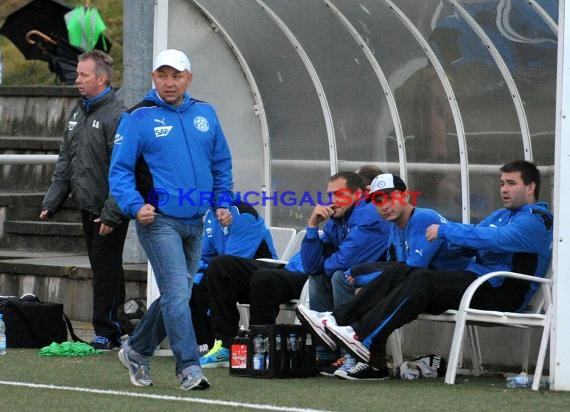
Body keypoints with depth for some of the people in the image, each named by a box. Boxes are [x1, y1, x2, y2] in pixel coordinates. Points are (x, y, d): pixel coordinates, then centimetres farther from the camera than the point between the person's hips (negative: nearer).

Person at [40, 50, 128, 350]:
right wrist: (52, 202, 11)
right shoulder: (78, 113, 14)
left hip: (109, 211, -8)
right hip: (87, 209, 8)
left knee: (106, 270, -4)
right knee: (101, 269, 12)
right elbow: (65, 163, 18)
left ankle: (106, 332, 2)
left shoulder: (116, 116, -14)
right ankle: (113, 329, 18)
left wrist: (111, 214, -22)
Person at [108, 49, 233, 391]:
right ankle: (189, 369, -12)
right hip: (159, 219, -6)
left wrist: (223, 203, 7)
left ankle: (137, 351, 30)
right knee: (177, 293, -13)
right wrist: (135, 206, -20)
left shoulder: (205, 114, 10)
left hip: (195, 222, 6)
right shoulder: (139, 118, -5)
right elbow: (119, 170, -6)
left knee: (176, 295, 13)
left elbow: (221, 163, 18)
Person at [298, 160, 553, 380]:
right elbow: (469, 243, 22)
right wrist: (448, 233, -1)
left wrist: (446, 231, -16)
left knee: (423, 280, -29)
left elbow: (493, 239, -22)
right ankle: (337, 321, -20)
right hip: (476, 281, 9)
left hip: (501, 293, -9)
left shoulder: (534, 221, -5)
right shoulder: (500, 216, 27)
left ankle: (364, 338, -39)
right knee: (401, 272, -8)